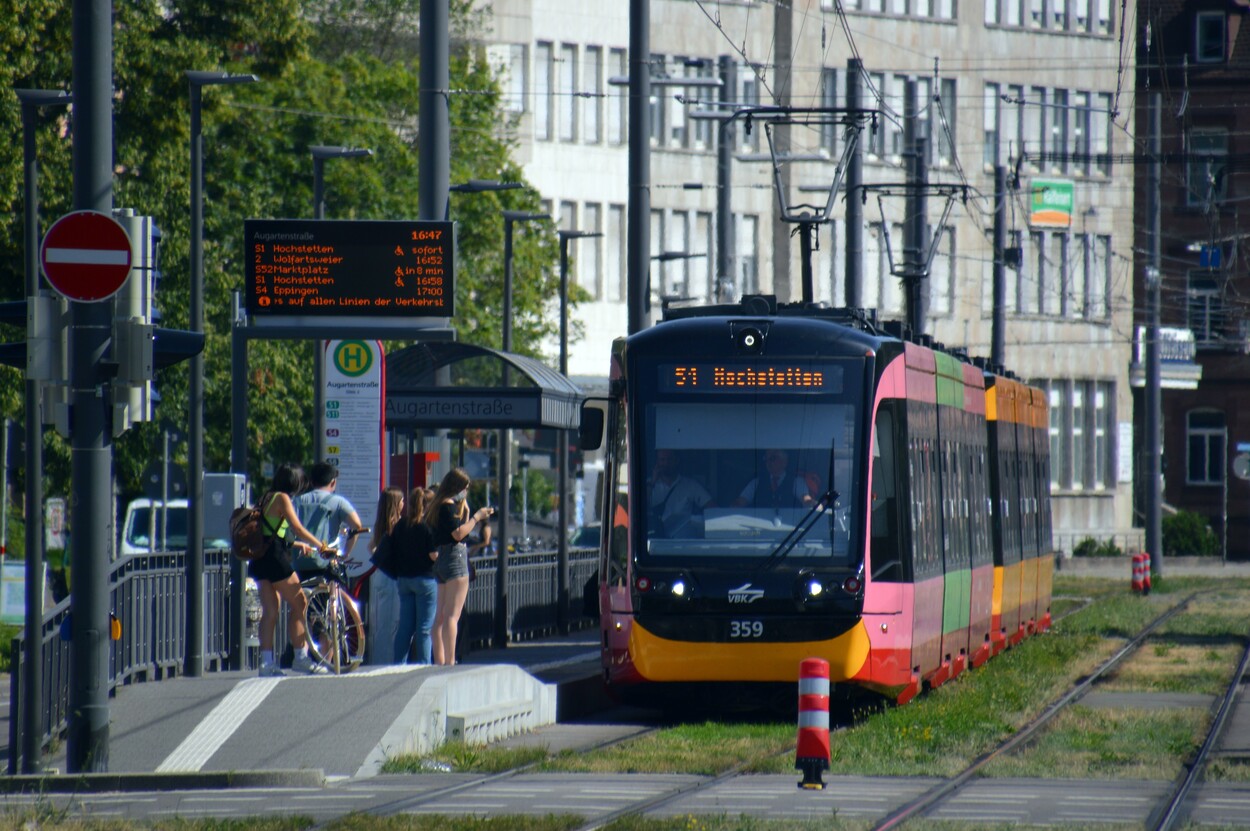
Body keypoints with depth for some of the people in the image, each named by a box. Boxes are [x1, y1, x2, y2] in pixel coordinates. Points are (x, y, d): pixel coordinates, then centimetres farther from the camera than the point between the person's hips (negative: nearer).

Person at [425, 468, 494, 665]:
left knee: (441, 615, 10)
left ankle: (439, 661, 12)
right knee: (452, 616, -12)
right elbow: (458, 533, -18)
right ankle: (450, 662, -16)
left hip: (441, 561, 10)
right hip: (454, 558, -10)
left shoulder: (437, 505, 16)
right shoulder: (449, 505, -12)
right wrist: (476, 517, -9)